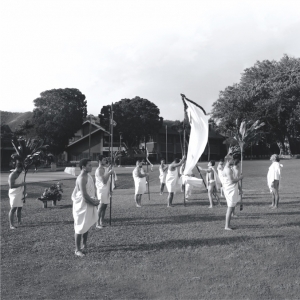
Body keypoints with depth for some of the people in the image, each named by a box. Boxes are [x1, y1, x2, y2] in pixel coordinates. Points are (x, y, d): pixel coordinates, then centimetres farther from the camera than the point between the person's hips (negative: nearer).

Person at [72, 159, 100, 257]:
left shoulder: (88, 176, 7)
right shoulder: (82, 178, -22)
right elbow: (84, 195, -24)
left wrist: (95, 200, 3)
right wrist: (94, 203, -13)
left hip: (89, 204, 9)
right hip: (82, 205, -9)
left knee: (87, 226, 18)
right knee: (80, 228, 0)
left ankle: (84, 245, 32)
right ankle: (77, 250, 10)